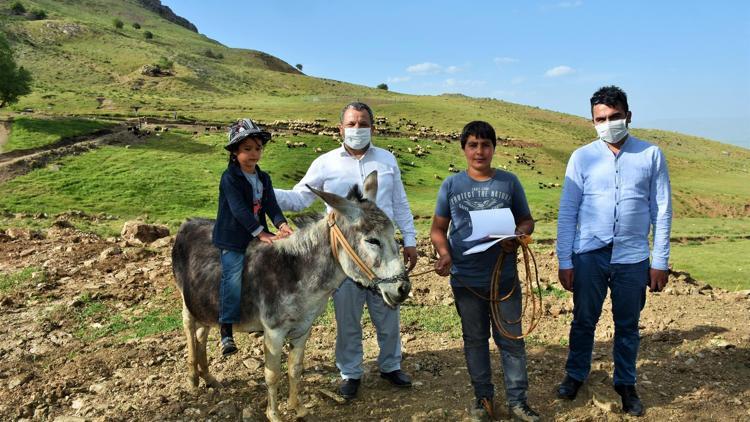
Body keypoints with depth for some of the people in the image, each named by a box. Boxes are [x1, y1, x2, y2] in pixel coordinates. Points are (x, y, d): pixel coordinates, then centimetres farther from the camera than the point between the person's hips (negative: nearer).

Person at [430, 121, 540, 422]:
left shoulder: (509, 182, 1)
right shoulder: (451, 185, 0)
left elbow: (526, 220, 7)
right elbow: (438, 228, 4)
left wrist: (518, 237, -15)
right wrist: (444, 253, -15)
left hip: (505, 278, 0)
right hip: (465, 280, 0)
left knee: (511, 339, 8)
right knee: (475, 339, 14)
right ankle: (483, 396, 31)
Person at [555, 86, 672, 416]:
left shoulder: (651, 155, 0)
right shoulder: (582, 157, -1)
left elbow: (662, 211, 2)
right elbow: (567, 212, 0)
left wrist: (660, 261, 0)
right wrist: (565, 261, -3)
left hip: (633, 257, 0)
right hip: (589, 255, 0)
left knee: (628, 326, 14)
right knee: (584, 320, 13)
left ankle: (626, 383, 32)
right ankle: (575, 375, 33)